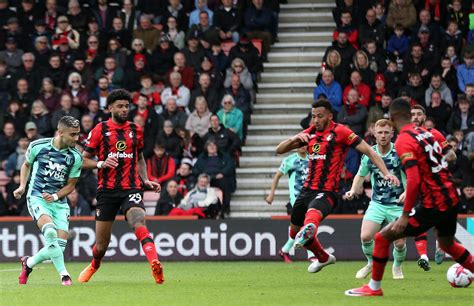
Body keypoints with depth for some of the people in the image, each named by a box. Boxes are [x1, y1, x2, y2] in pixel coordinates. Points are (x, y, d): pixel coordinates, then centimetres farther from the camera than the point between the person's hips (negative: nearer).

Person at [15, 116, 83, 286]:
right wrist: (22, 186, 2)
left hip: (59, 202, 3)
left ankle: (29, 262, 23)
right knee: (50, 231, -30)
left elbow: (70, 185, 6)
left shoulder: (75, 157, -4)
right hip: (37, 197, -3)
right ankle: (64, 275, -23)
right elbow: (26, 165, 15)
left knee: (60, 245, -6)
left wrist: (55, 196, -11)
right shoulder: (38, 146, -6)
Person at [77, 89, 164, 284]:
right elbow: (84, 160, 5)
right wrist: (101, 163, -15)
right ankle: (93, 266, 37)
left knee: (138, 223, -28)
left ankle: (155, 264, -44)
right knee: (102, 242, 5)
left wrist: (146, 180, 10)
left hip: (132, 188, 1)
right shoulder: (100, 130, 1)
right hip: (107, 190, -1)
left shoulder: (135, 130, 11)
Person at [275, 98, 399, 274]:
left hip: (327, 192, -8)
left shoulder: (340, 132, -8)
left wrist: (386, 173, -22)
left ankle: (308, 231, -73)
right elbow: (280, 150, 11)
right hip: (308, 189, 8)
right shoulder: (310, 133, 10)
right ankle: (323, 258, 41)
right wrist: (295, 139, -11)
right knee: (294, 232, 21)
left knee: (312, 215, -41)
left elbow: (368, 151, -11)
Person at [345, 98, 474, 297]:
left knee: (383, 237, 3)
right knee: (447, 244, 33)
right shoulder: (430, 133, 6)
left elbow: (414, 181, -24)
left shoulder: (403, 142, -16)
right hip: (451, 199, 8)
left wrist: (405, 215, -20)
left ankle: (374, 287, 12)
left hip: (433, 205, -7)